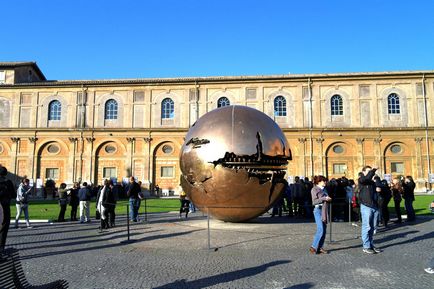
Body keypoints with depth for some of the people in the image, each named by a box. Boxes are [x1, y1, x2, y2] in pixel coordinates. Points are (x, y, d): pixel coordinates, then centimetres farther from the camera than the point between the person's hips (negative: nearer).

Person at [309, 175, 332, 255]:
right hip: (318, 210, -8)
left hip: (324, 211, 8)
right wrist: (324, 198, -17)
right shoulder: (314, 189, -5)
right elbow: (314, 201, -12)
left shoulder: (324, 189, 17)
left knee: (324, 230, 7)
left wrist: (329, 199, 9)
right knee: (320, 230, -13)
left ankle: (320, 248, 13)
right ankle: (313, 247, -4)